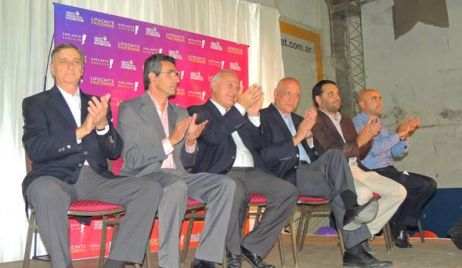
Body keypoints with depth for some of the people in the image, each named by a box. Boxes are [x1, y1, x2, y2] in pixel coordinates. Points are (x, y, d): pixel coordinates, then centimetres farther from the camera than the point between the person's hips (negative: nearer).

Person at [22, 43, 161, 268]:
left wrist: (103, 125, -12)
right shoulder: (36, 103, 9)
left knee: (151, 189, -17)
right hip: (56, 178, -3)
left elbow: (114, 152, 10)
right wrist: (81, 131, -18)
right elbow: (35, 149, -8)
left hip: (96, 178, 4)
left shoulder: (97, 103, 19)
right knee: (46, 192, -39)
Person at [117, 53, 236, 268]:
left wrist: (190, 141, -4)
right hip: (144, 176, -6)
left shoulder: (180, 113, 18)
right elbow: (131, 159, -10)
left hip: (176, 175, 6)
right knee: (176, 186, -38)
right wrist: (170, 141, -17)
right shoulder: (130, 109, 0)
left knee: (226, 184, -18)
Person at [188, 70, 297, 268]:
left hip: (251, 171, 7)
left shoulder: (239, 113, 27)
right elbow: (213, 136, -11)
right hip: (221, 172, -6)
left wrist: (252, 115, 4)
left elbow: (256, 144, 19)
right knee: (236, 191, -39)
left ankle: (252, 247, -6)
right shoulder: (199, 111, 9)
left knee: (288, 191, -15)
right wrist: (240, 107, -10)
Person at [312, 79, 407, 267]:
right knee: (364, 193, -35)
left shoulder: (346, 120, 22)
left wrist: (368, 136, 1)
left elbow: (359, 154, 20)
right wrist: (359, 141, -13)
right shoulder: (316, 121, -3)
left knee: (399, 192, -5)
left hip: (354, 169, 8)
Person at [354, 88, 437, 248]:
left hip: (389, 172, 8)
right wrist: (398, 134, -12)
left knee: (429, 184, -7)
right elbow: (373, 149, -15)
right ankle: (397, 225, -3)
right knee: (423, 185, -23)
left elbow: (397, 152, 17)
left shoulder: (381, 127, 24)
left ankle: (399, 224, 1)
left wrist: (406, 136, -1)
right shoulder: (357, 124, -2)